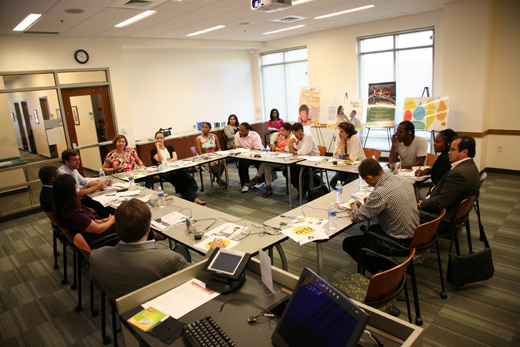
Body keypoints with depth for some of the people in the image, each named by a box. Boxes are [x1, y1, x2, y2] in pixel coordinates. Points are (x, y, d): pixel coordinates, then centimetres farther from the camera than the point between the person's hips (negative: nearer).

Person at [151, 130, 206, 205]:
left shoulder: (170, 147, 26)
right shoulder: (153, 151, 16)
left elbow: (175, 158, 9)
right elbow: (160, 160, -3)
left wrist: (166, 162, -6)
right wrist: (158, 148, -1)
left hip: (173, 167, 3)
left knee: (183, 172, -33)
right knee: (175, 174, -37)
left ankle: (194, 198, -45)